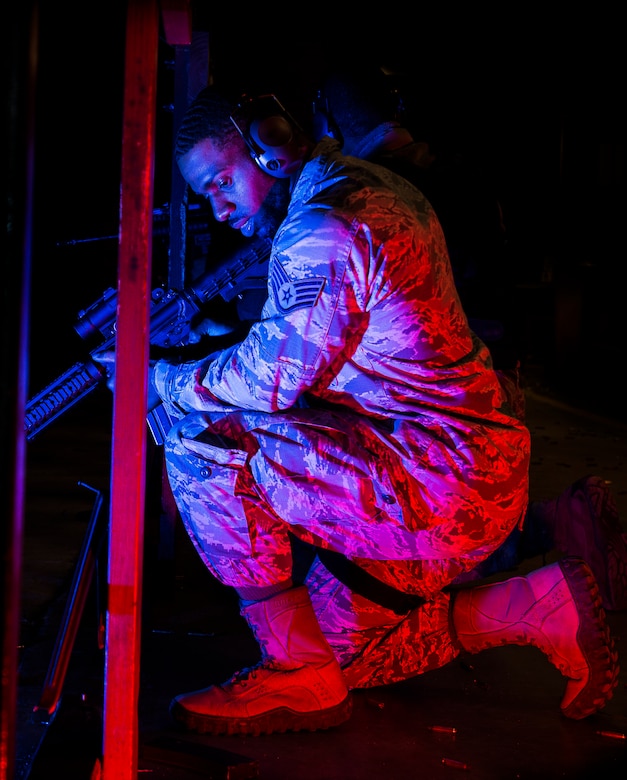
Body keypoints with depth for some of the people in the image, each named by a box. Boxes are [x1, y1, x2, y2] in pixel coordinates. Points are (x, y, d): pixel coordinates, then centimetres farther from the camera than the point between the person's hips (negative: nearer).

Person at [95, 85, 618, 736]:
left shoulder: (323, 230, -18)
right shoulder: (375, 189, 15)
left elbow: (270, 381, -18)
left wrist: (163, 382, -2)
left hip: (437, 491, -11)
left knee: (200, 444, -16)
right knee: (340, 651, 20)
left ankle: (297, 679, -6)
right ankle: (546, 607, 15)